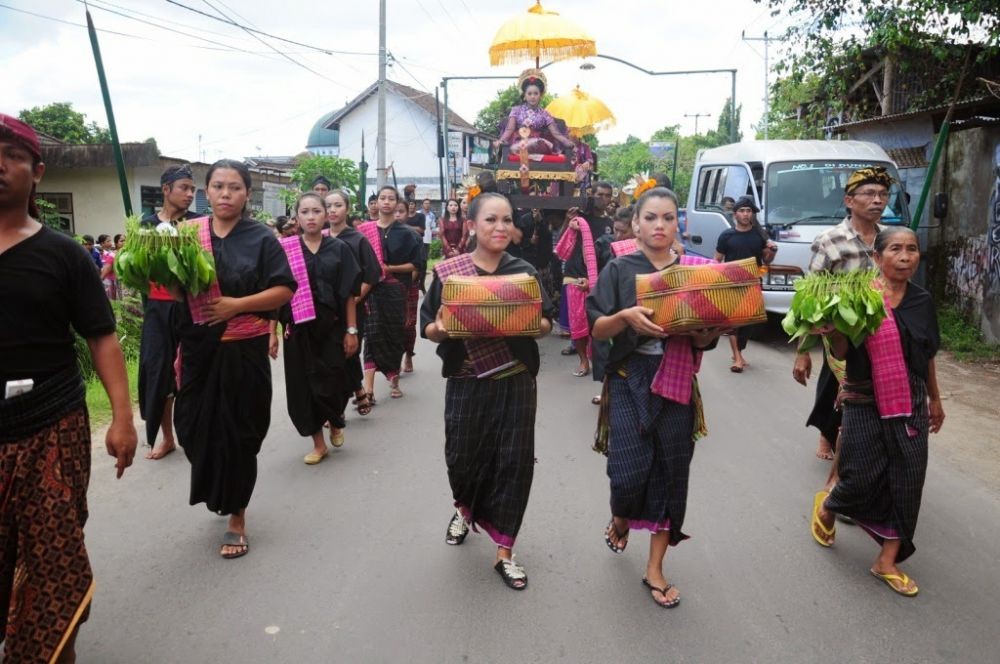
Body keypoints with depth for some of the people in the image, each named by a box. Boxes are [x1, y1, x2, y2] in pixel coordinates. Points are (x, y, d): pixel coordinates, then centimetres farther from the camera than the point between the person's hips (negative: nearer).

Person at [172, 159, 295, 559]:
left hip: (243, 350, -3)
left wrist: (236, 305, -18)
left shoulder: (260, 238, -3)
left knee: (237, 433, 4)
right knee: (195, 427, 8)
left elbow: (284, 290, -7)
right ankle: (218, 492, 40)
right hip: (198, 348, 3)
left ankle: (237, 517, 22)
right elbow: (174, 288, 11)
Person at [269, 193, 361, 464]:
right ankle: (318, 444, 19)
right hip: (298, 328, 1)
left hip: (331, 326, -1)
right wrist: (272, 332, -3)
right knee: (303, 385, 3)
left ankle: (336, 421, 33)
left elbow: (349, 292, 0)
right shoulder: (285, 250, 0)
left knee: (330, 384, -1)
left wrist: (351, 330, -4)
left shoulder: (339, 249, 0)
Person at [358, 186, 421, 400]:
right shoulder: (365, 229, 5)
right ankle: (368, 386, -15)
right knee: (373, 334, -10)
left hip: (395, 289, 0)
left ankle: (394, 379, 26)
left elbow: (414, 264, 1)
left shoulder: (405, 233, 3)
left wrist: (390, 268, -12)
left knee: (395, 334, 8)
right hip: (371, 288, 0)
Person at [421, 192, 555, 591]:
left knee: (513, 461, 2)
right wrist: (441, 329, -23)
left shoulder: (524, 272, 2)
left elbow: (546, 324, 5)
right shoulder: (448, 272, -2)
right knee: (463, 456, 6)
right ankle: (465, 509, 43)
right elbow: (429, 328, 0)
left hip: (515, 382, 1)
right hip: (467, 383, -1)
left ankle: (504, 552, 18)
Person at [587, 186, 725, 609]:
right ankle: (620, 517, 29)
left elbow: (703, 342, 6)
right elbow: (597, 329, -4)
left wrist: (711, 329, -17)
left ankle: (655, 568, 21)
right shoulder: (620, 270, 1)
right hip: (630, 381, -2)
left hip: (676, 384, 2)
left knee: (670, 472, 5)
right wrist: (626, 316, -23)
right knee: (631, 471, -9)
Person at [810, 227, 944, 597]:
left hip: (911, 404, 5)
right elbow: (841, 353, -11)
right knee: (864, 477, -1)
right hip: (865, 403, -5)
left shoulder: (923, 302, 4)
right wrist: (832, 330, -33)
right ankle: (826, 507, 33)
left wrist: (935, 400, 21)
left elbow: (927, 356, 15)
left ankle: (887, 562, 19)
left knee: (907, 481, 5)